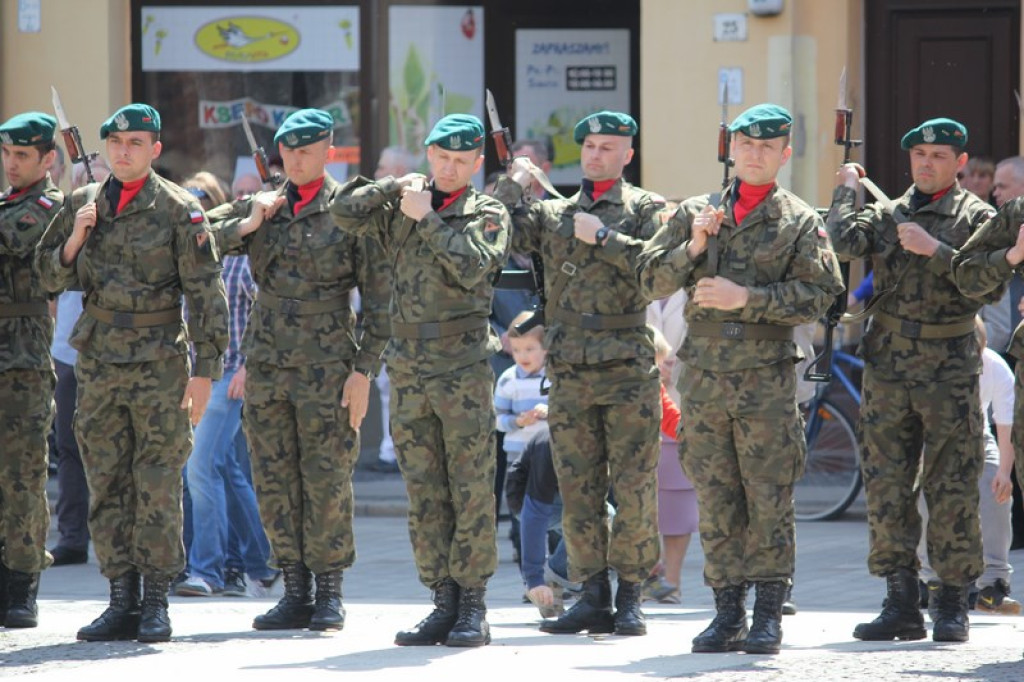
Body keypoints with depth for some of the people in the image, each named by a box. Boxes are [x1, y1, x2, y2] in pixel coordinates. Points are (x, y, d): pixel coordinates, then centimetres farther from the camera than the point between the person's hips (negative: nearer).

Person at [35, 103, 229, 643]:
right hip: (98, 363, 4)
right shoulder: (83, 204, 9)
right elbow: (52, 277, 14)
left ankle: (155, 603, 1)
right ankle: (121, 602, 9)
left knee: (158, 488, -3)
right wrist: (76, 237, -5)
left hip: (159, 363, -4)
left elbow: (205, 294, -5)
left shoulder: (179, 210, -4)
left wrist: (204, 371, -11)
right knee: (106, 486, 4)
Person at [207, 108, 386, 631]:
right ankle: (295, 593, 11)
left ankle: (329, 595, 4)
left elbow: (377, 296, -2)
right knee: (274, 481, 4)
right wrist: (247, 224, -7)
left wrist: (364, 369, -8)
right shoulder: (259, 207, 11)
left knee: (327, 481, -3)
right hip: (265, 363, 4)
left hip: (326, 365, -4)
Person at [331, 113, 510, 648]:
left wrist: (427, 219, -12)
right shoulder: (399, 209, 13)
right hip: (408, 366, 4)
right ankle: (444, 604, 9)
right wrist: (395, 186, -6)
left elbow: (472, 267, -15)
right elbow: (344, 213, 2)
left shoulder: (488, 214, 2)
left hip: (464, 367, -4)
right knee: (424, 495, 5)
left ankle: (472, 609, -1)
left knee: (471, 491, -4)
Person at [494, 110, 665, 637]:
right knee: (577, 490, 4)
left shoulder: (646, 210, 4)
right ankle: (593, 598, 9)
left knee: (632, 490, -3)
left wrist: (602, 237, -10)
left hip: (627, 370, -4)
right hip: (569, 372, 4)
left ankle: (629, 599, 4)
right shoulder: (552, 214, 14)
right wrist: (514, 183, 3)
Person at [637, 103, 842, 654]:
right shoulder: (695, 214, 13)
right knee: (715, 500, 5)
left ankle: (768, 615, 1)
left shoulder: (800, 221, 4)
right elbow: (651, 279, 9)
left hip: (767, 377, -3)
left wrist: (747, 298, -14)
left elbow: (819, 294, -7)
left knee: (769, 499, -4)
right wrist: (692, 247, -8)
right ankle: (727, 613, 10)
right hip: (704, 376, 3)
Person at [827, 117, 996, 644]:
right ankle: (901, 605, 9)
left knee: (951, 490, -3)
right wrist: (847, 189, 5)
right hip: (888, 366, 4)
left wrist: (934, 249, -18)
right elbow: (845, 243, -7)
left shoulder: (975, 217, 2)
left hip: (949, 368, -4)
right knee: (886, 487, 3)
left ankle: (953, 606, 3)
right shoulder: (888, 213, 11)